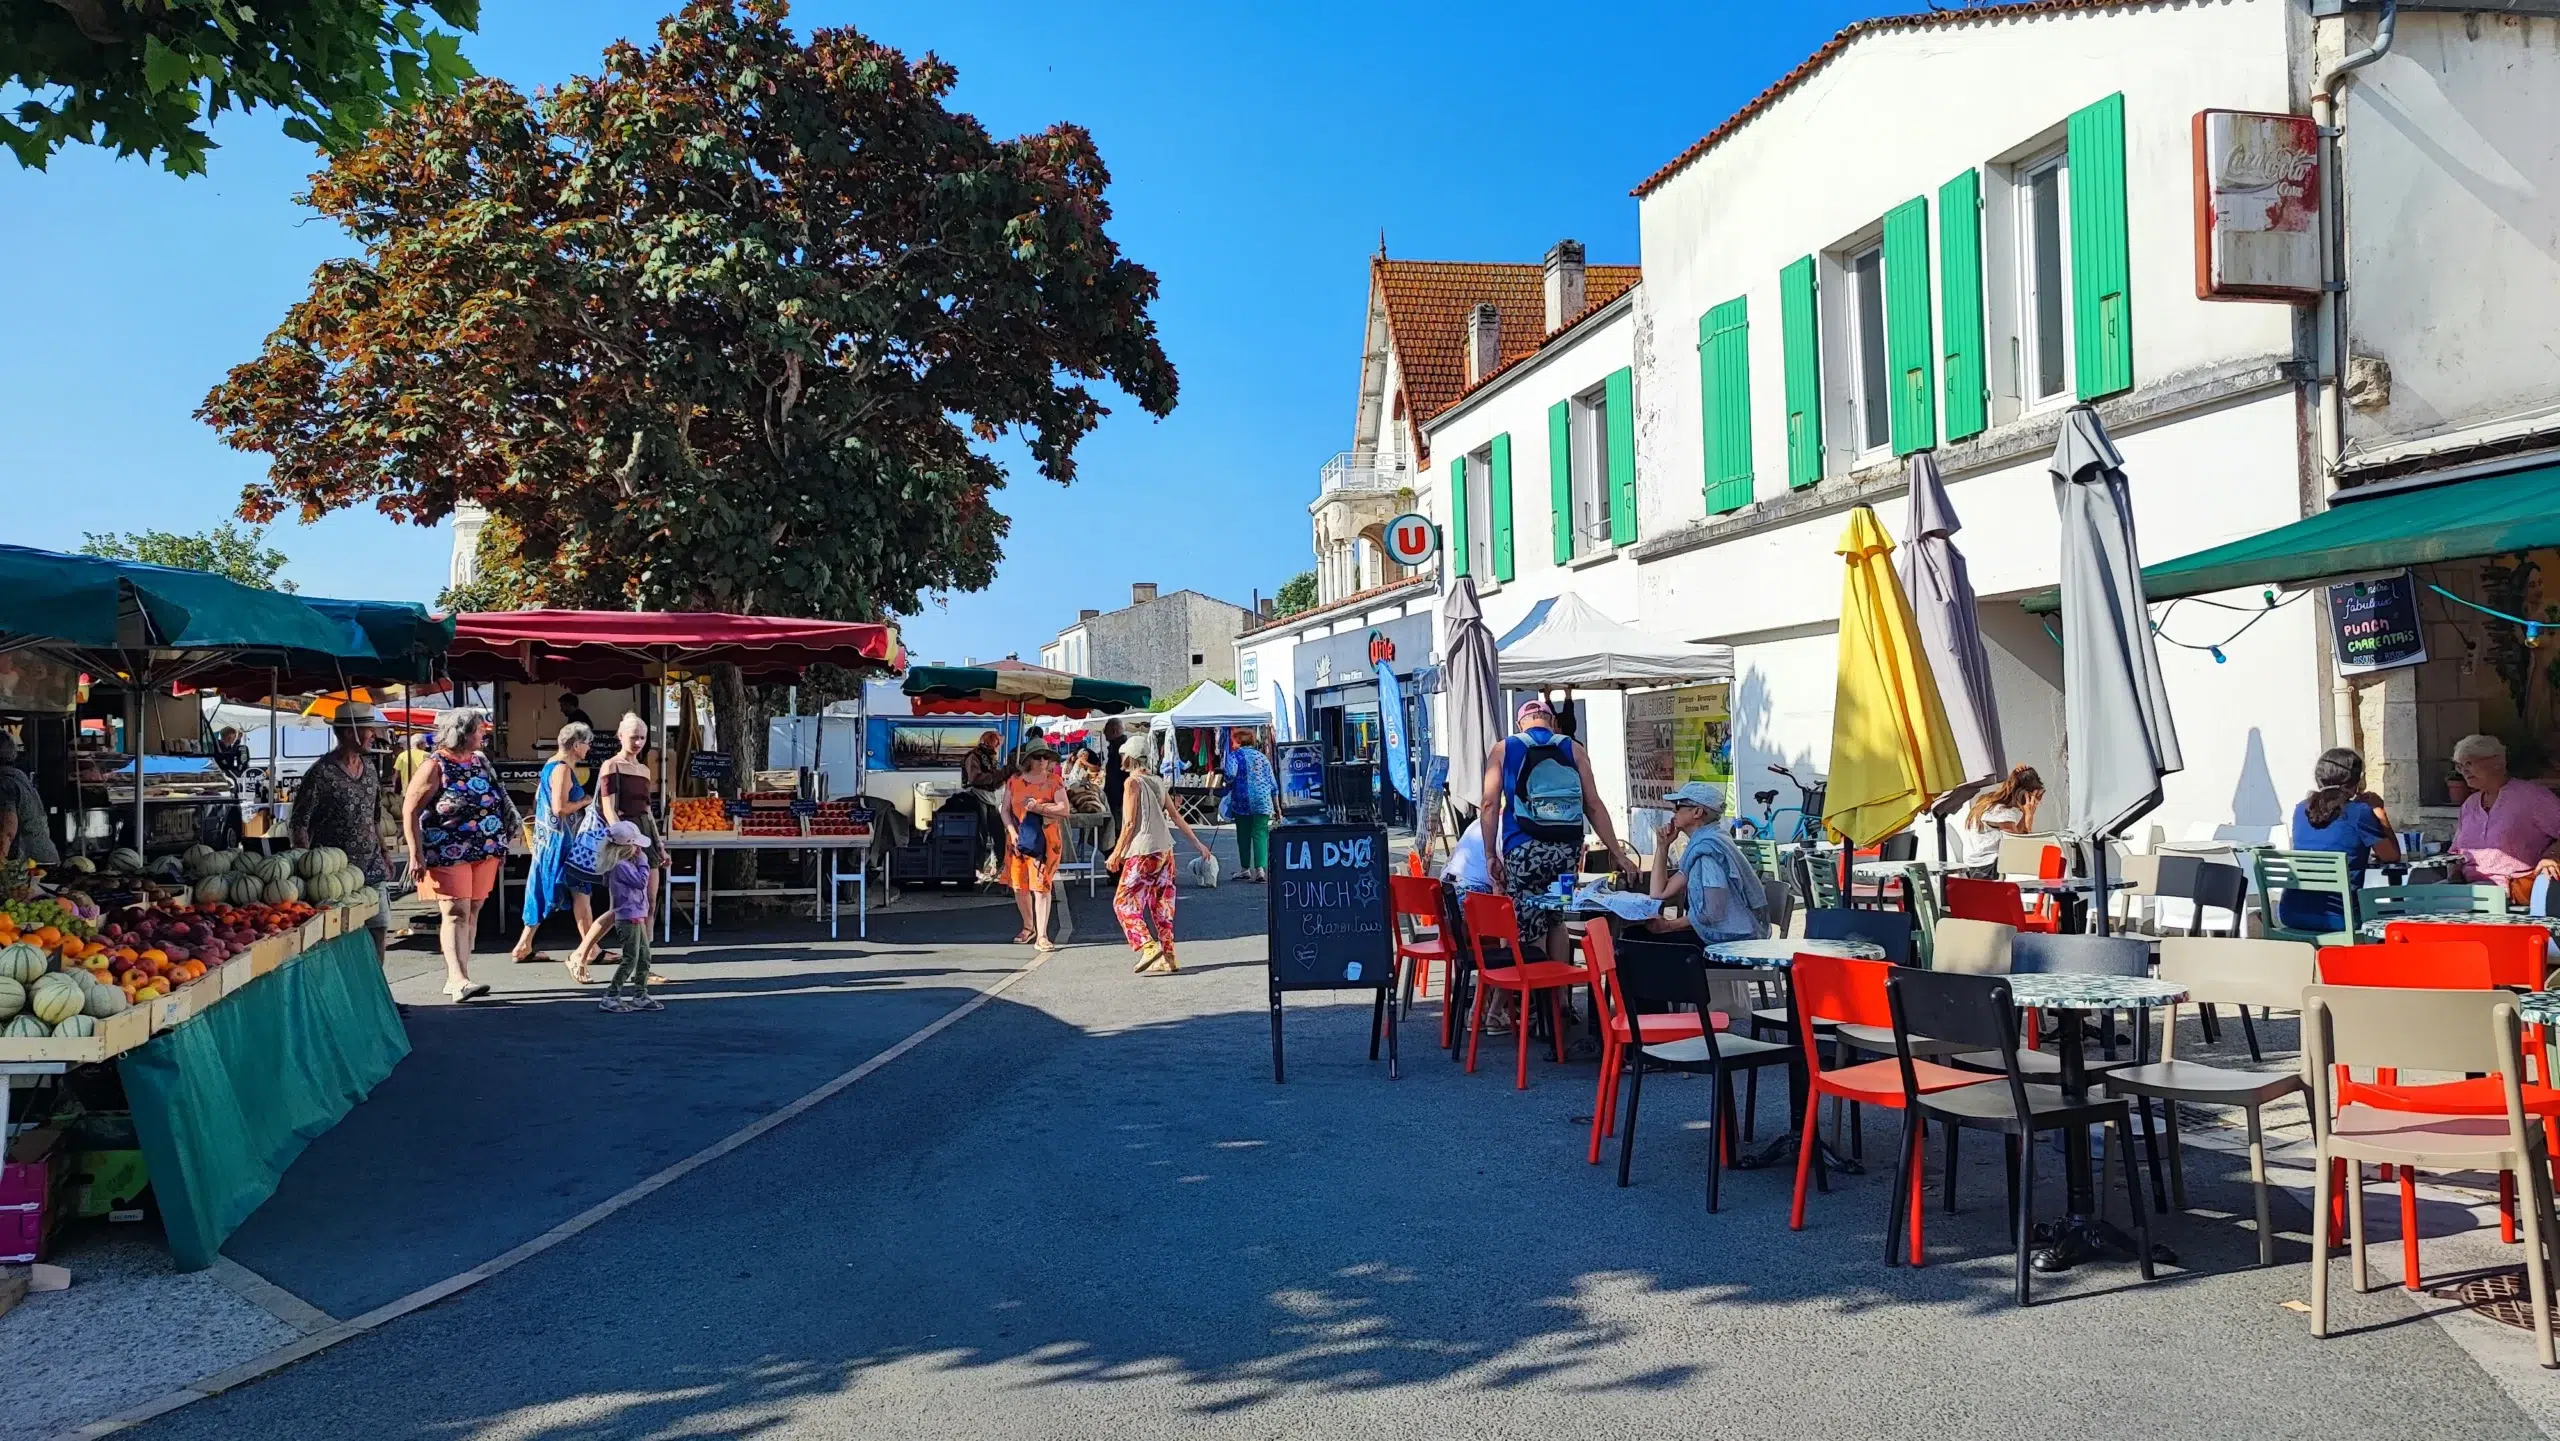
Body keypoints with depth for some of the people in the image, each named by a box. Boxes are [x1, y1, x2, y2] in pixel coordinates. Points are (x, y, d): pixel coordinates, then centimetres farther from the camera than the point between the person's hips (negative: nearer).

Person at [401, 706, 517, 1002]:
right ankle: (459, 980, -16)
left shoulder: (480, 761, 11)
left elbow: (496, 803, 20)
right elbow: (410, 811, -11)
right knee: (456, 913, -11)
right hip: (450, 854, -7)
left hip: (485, 852, 7)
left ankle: (456, 978, 14)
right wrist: (416, 855, -16)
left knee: (472, 913, 7)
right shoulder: (436, 766, -9)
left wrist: (499, 846, 16)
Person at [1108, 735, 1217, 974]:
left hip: (1143, 852, -7)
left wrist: (1116, 854, -6)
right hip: (1165, 850, 7)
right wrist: (1197, 843, 21)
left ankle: (1149, 946, -15)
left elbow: (1130, 824, -12)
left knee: (1124, 902, 0)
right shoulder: (1157, 782, 12)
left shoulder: (1133, 782, -8)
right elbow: (1176, 816, 15)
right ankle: (1168, 957, 10)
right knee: (1161, 904, 11)